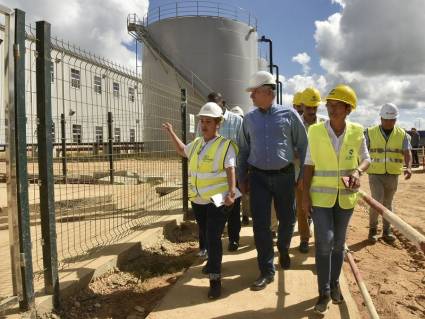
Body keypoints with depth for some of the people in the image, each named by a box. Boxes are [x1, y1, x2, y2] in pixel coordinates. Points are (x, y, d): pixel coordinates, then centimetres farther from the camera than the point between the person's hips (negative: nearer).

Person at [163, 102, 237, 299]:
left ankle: (215, 279, 2)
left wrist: (231, 192, -30)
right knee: (207, 236, 22)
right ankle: (213, 262, 45)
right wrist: (171, 133, 24)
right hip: (198, 200, 7)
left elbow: (231, 171, -18)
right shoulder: (196, 143, 10)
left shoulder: (225, 145, -11)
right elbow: (182, 151, 30)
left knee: (213, 238, -8)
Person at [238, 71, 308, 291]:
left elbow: (302, 146, 1)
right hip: (258, 177, 1)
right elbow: (243, 150, 10)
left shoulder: (288, 114, -3)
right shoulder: (249, 118, 4)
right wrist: (241, 179, 9)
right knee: (260, 225, 0)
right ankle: (267, 271, 15)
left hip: (284, 175, -1)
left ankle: (283, 250, 44)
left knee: (287, 219, 13)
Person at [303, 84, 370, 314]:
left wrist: (358, 171, -16)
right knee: (324, 241, -8)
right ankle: (324, 292, 10)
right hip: (321, 196, -2)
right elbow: (309, 165, -5)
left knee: (339, 242, 14)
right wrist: (305, 194, -8)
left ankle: (334, 284, 34)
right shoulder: (315, 131, -8)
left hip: (345, 196, 2)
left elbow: (366, 159, 7)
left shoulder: (357, 132, -5)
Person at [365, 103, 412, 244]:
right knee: (377, 202, -11)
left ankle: (387, 230, 24)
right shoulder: (370, 132, -5)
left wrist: (408, 167, -26)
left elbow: (407, 153, -8)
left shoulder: (402, 134, 0)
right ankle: (373, 228, 9)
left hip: (393, 175, 2)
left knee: (387, 203, 11)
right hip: (375, 174, -2)